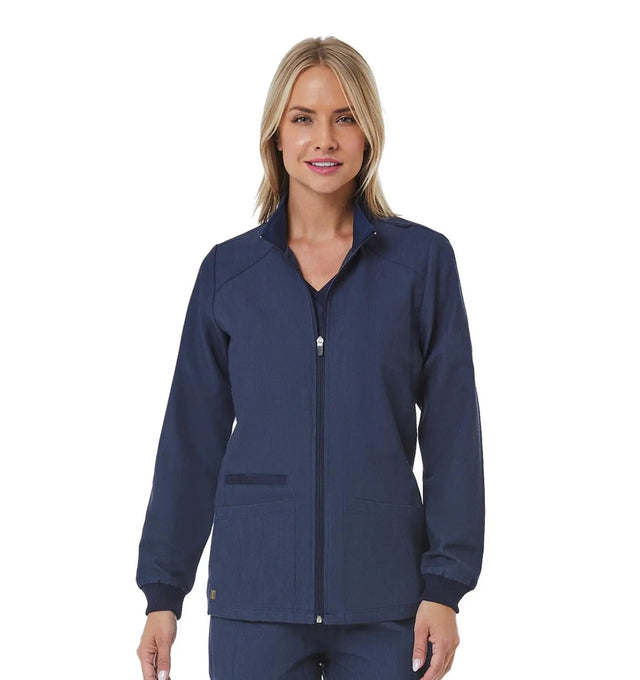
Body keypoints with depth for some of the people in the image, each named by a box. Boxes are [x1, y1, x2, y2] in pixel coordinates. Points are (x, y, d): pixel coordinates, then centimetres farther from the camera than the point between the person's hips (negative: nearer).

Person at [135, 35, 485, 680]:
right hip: (254, 594, 1)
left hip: (383, 602, -1)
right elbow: (192, 439, 7)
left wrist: (445, 585, -5)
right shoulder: (228, 269, 5)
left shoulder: (423, 260, 1)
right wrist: (163, 591, 6)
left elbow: (452, 434, 0)